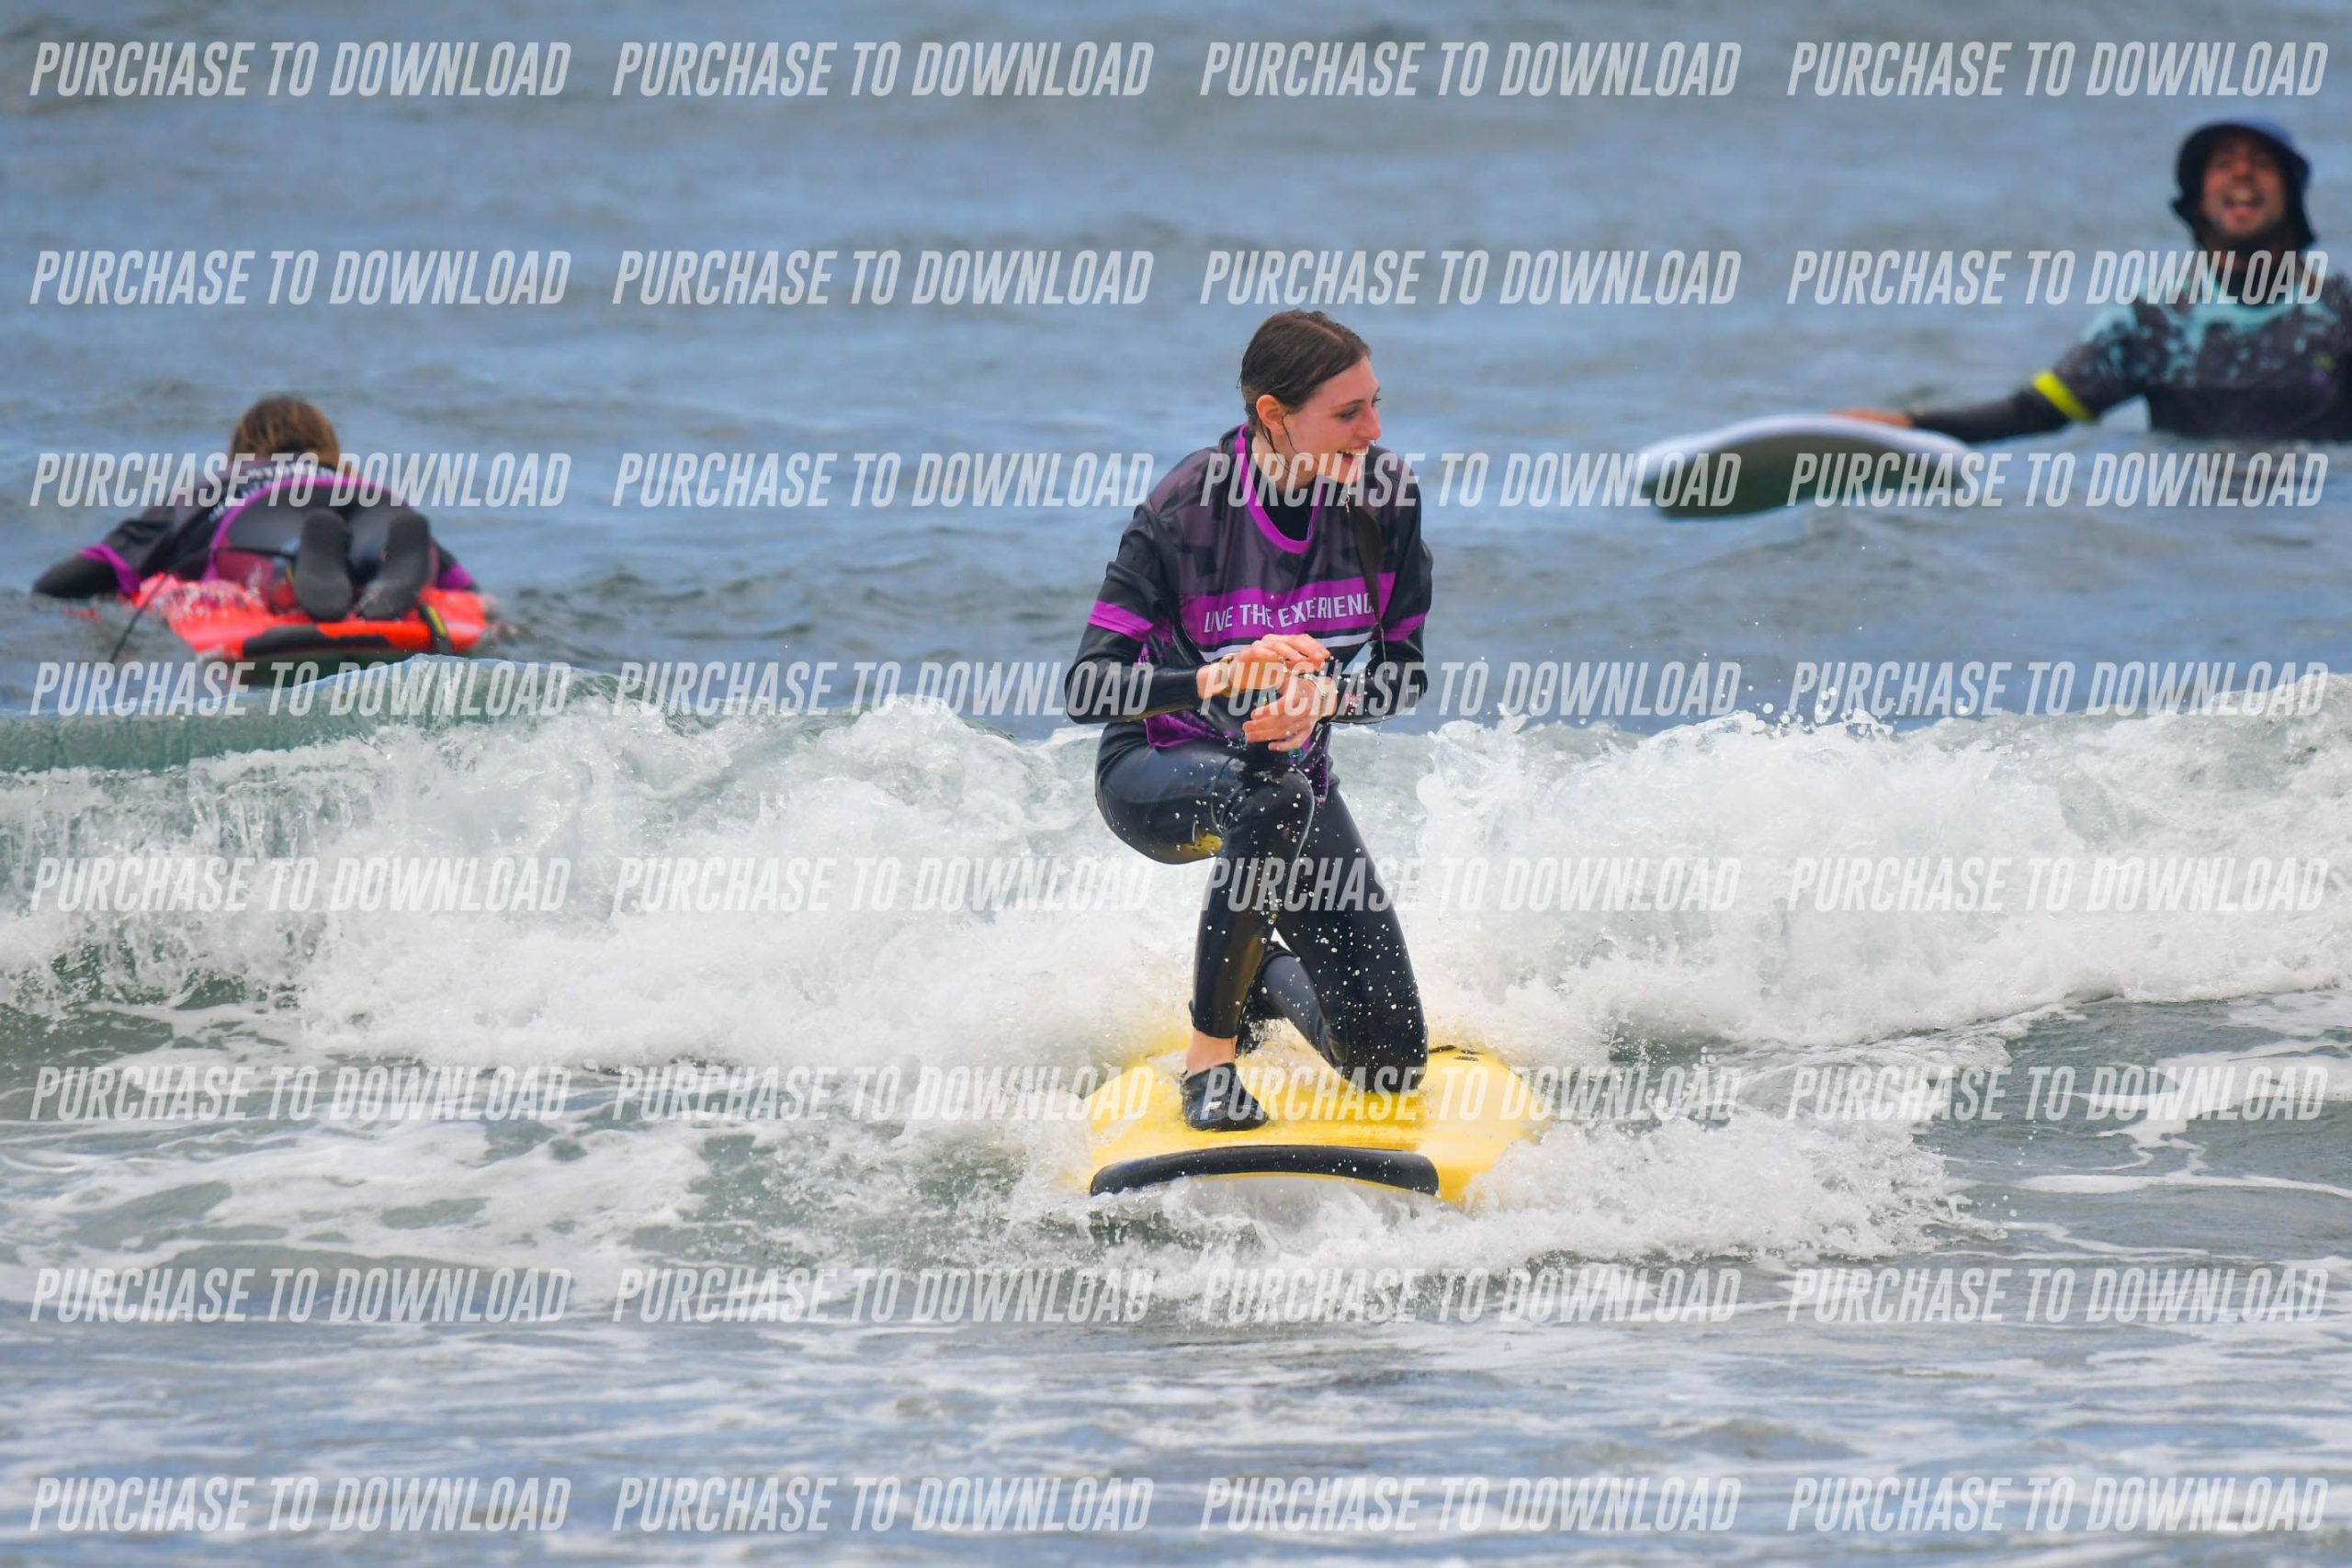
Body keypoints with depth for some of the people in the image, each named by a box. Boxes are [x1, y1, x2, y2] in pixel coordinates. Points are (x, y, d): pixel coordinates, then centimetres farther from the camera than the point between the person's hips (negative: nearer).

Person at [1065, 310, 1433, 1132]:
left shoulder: (1387, 496, -12)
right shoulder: (1186, 510, -22)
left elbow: (1408, 672, -6)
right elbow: (1086, 688, -27)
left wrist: (1324, 699, -28)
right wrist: (1223, 676, -44)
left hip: (1290, 772, 4)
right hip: (1154, 775, -4)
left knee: (1390, 1058, -4)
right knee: (1273, 796, -42)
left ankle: (1261, 970, 29)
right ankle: (1210, 1060, -28)